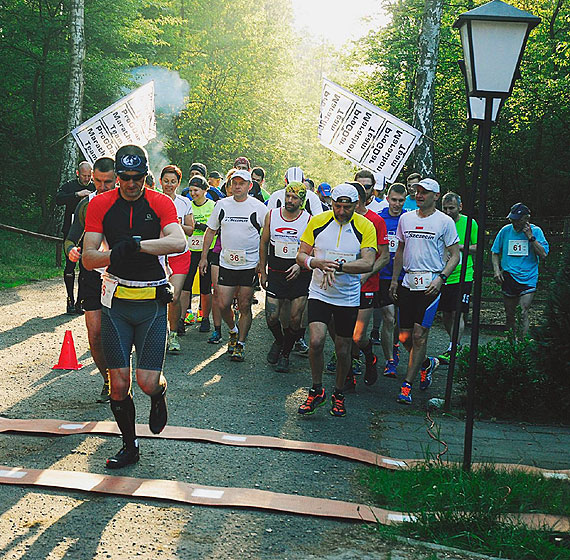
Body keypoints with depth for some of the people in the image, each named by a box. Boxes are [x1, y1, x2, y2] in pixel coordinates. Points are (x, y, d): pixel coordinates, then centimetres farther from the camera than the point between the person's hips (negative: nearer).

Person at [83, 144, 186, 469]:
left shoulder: (160, 203, -3)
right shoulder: (100, 205, 1)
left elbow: (179, 242, -20)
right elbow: (88, 257, -4)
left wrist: (136, 244, -29)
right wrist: (115, 254, -23)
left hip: (153, 300, -1)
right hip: (116, 299, 2)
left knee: (148, 382, -8)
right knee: (119, 383, 2)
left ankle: (159, 396, 31)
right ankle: (130, 446, 23)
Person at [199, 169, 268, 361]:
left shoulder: (258, 208, -4)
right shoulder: (222, 205, 5)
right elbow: (210, 230, 13)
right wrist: (204, 257, 10)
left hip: (250, 265, -3)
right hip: (226, 264, 3)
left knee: (244, 307, 1)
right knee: (223, 304, -1)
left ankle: (240, 344, 12)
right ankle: (233, 331, 27)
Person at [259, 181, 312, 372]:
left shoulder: (309, 220, -6)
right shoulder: (272, 215, 1)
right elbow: (264, 243, 11)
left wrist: (300, 264, -19)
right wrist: (263, 272, 11)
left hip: (299, 276, -2)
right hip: (275, 274, 2)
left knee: (295, 319, -2)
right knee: (271, 317, -4)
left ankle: (285, 354, 19)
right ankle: (279, 342, 28)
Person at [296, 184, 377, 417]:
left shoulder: (365, 227, -7)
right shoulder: (317, 222, -2)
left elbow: (368, 263, -16)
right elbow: (301, 255, 1)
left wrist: (338, 266, -29)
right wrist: (318, 263, -21)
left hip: (348, 298, 0)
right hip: (319, 294, 0)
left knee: (343, 350, 8)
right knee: (316, 341, -17)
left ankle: (338, 394, 30)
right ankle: (316, 390, 4)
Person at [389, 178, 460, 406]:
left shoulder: (444, 222, -2)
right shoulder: (406, 218, 11)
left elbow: (455, 255, -1)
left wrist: (441, 277, -14)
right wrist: (394, 280, 15)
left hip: (430, 283, -5)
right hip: (408, 282, 5)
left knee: (419, 335, -8)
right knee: (405, 337, 4)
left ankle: (407, 386, -1)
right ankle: (427, 364, 32)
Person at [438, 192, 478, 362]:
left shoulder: (469, 223, -2)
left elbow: (478, 247, 0)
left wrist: (460, 247, -15)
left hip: (463, 276, -4)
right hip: (442, 276, 4)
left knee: (458, 313, -10)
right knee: (446, 314, 10)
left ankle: (452, 350, -10)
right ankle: (457, 343, 28)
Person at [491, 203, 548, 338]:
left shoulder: (536, 231, -2)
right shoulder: (505, 230, 4)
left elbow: (543, 254, -11)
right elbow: (495, 252, 14)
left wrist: (530, 237, -16)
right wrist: (496, 270, 0)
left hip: (528, 278, -3)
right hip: (508, 277, 3)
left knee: (524, 313, -15)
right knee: (509, 314, 10)